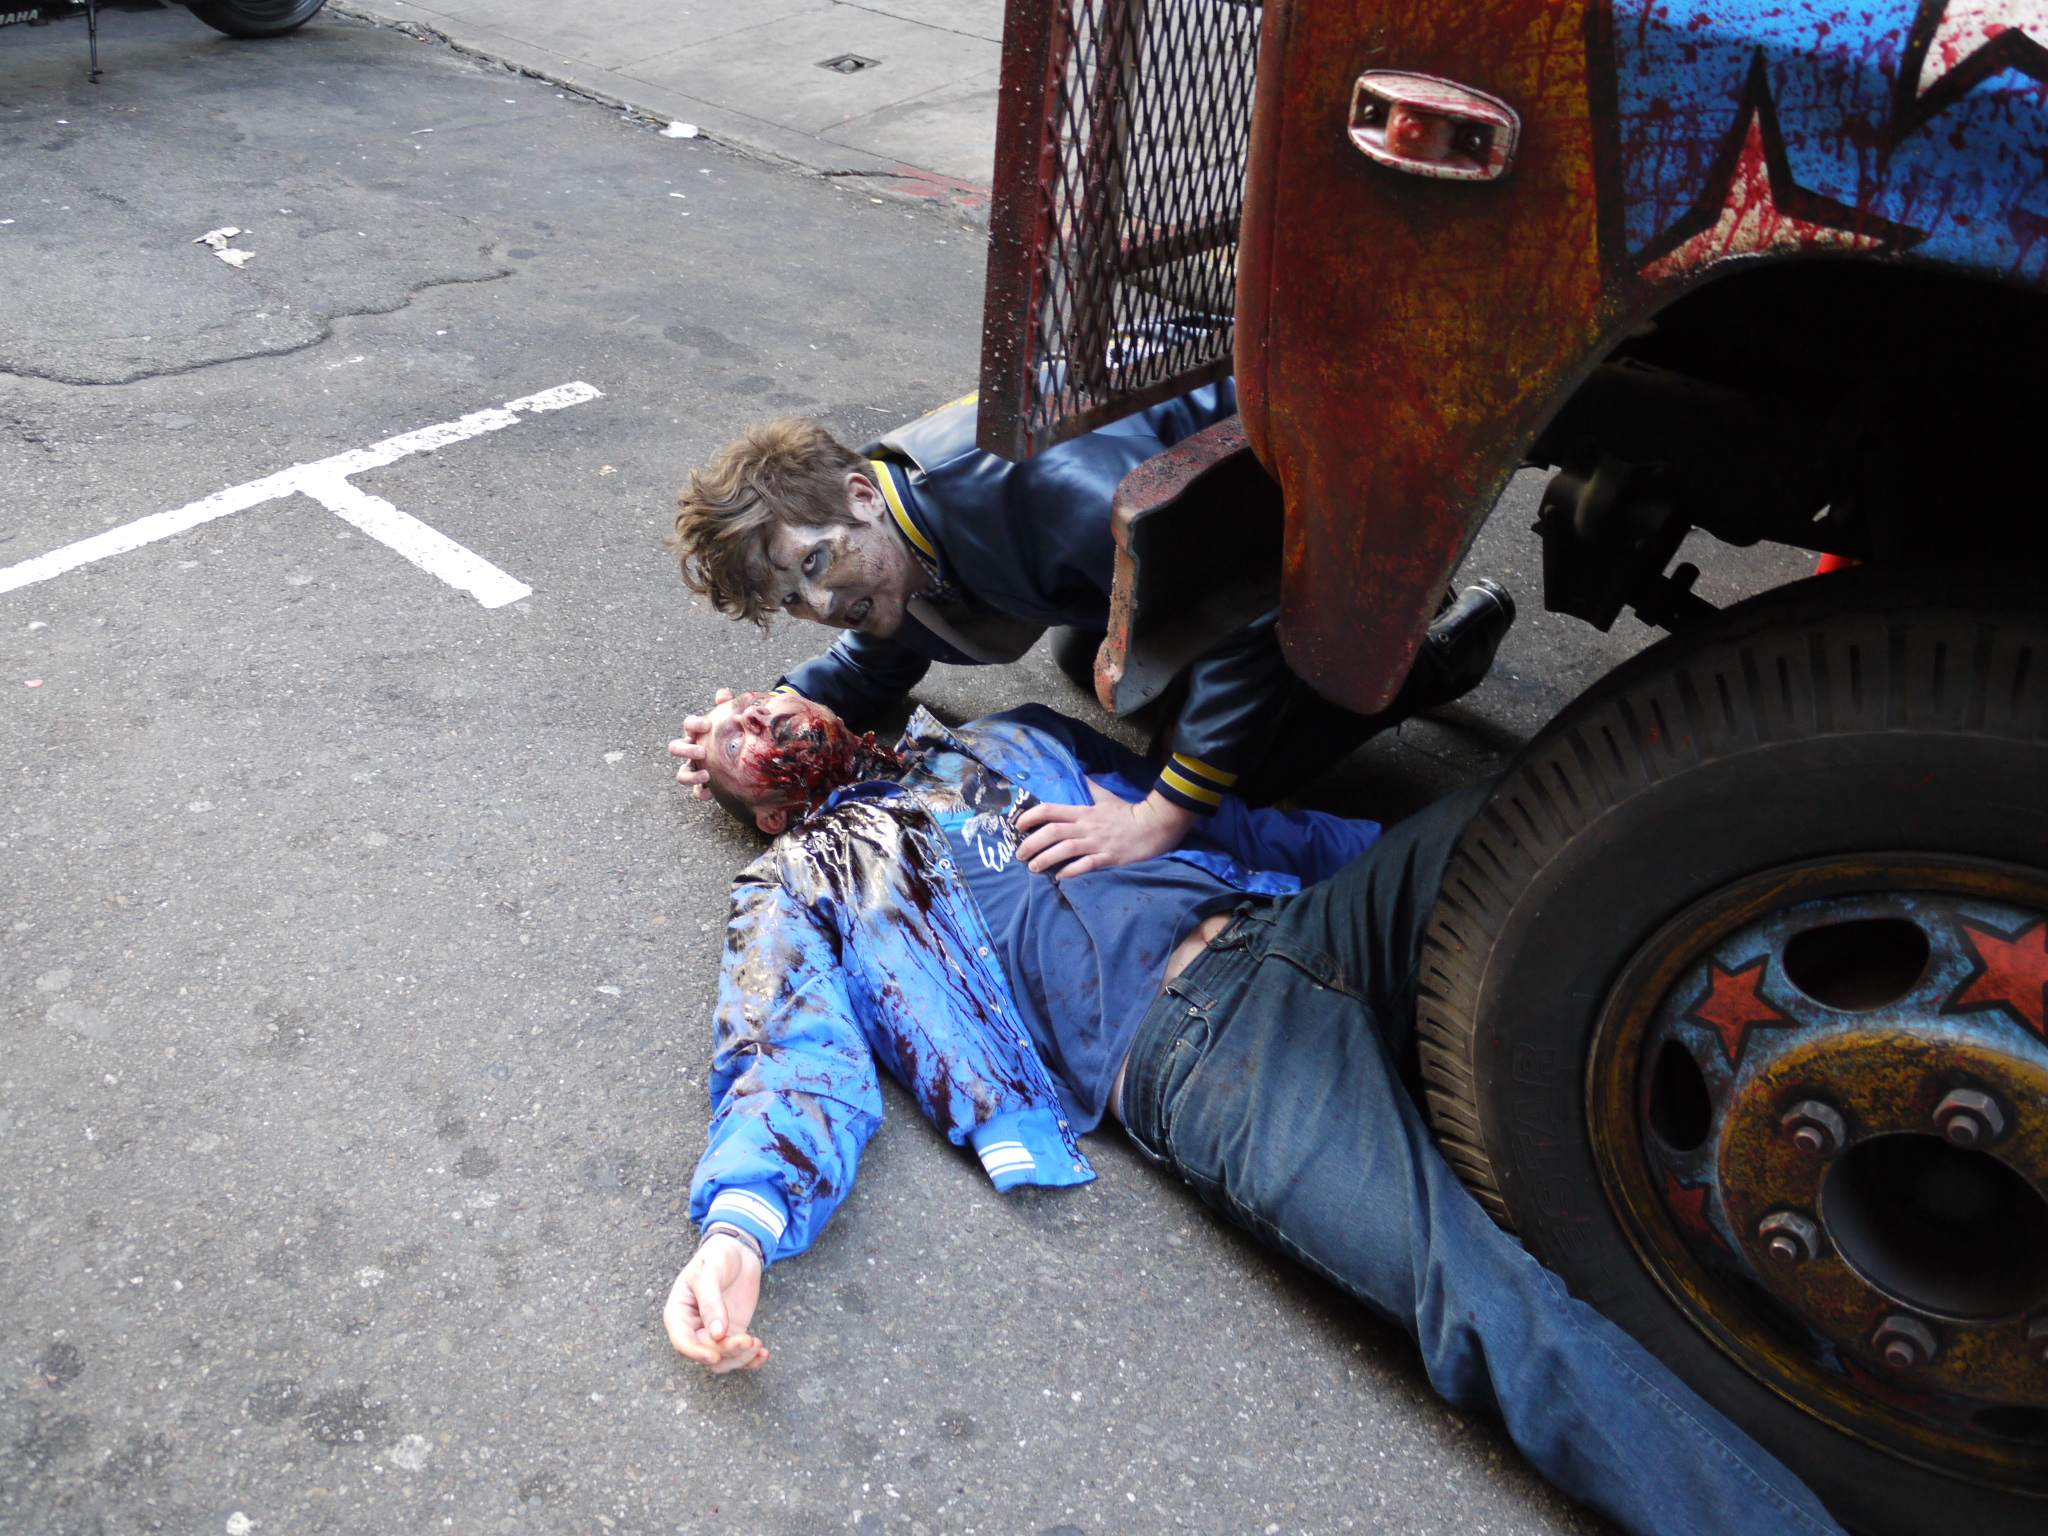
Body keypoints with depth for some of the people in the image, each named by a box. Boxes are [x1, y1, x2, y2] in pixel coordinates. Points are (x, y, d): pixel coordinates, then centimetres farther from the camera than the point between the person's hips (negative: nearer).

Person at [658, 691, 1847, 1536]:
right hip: (1189, 1043, -5)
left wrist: (1420, 855, 21)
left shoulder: (1009, 743, 32)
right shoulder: (795, 895, 19)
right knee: (1476, 1292, -28)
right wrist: (738, 1226, -21)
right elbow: (798, 1066, 2)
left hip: (1301, 925, 6)